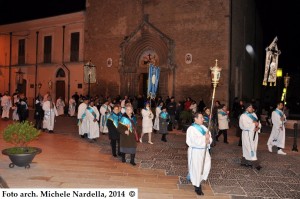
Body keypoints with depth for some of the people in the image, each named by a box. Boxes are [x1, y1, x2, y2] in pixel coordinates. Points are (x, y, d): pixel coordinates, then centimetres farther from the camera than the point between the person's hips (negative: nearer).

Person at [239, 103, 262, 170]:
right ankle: (255, 163, -5)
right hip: (247, 134, -7)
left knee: (247, 149, 12)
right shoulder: (243, 116, -11)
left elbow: (258, 123, 11)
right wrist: (254, 124, -15)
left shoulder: (254, 114, 12)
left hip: (254, 134, 7)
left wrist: (258, 127, -10)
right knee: (250, 148, -6)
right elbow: (245, 126, -21)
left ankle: (244, 161, 21)